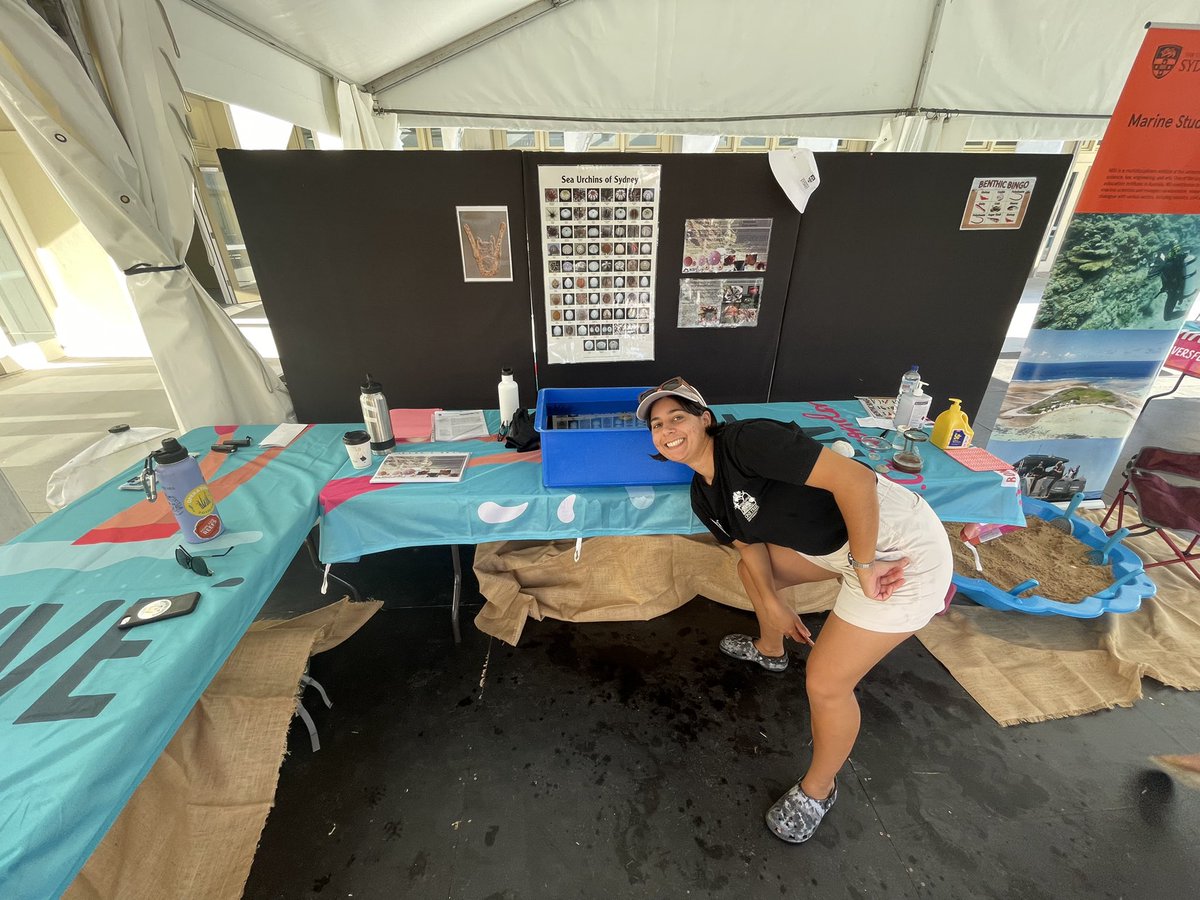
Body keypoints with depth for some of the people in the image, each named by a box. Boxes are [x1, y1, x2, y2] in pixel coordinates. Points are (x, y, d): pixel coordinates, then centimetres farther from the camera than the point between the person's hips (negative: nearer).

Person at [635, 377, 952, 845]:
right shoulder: (704, 496, 1)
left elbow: (855, 479, -31)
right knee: (748, 569, 22)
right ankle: (770, 651, 52)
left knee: (827, 683, -4)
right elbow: (750, 544, 13)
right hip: (833, 546, 9)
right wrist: (773, 604, 6)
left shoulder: (747, 440, -27)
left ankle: (818, 790, 27)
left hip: (900, 551, -9)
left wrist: (863, 566, -22)